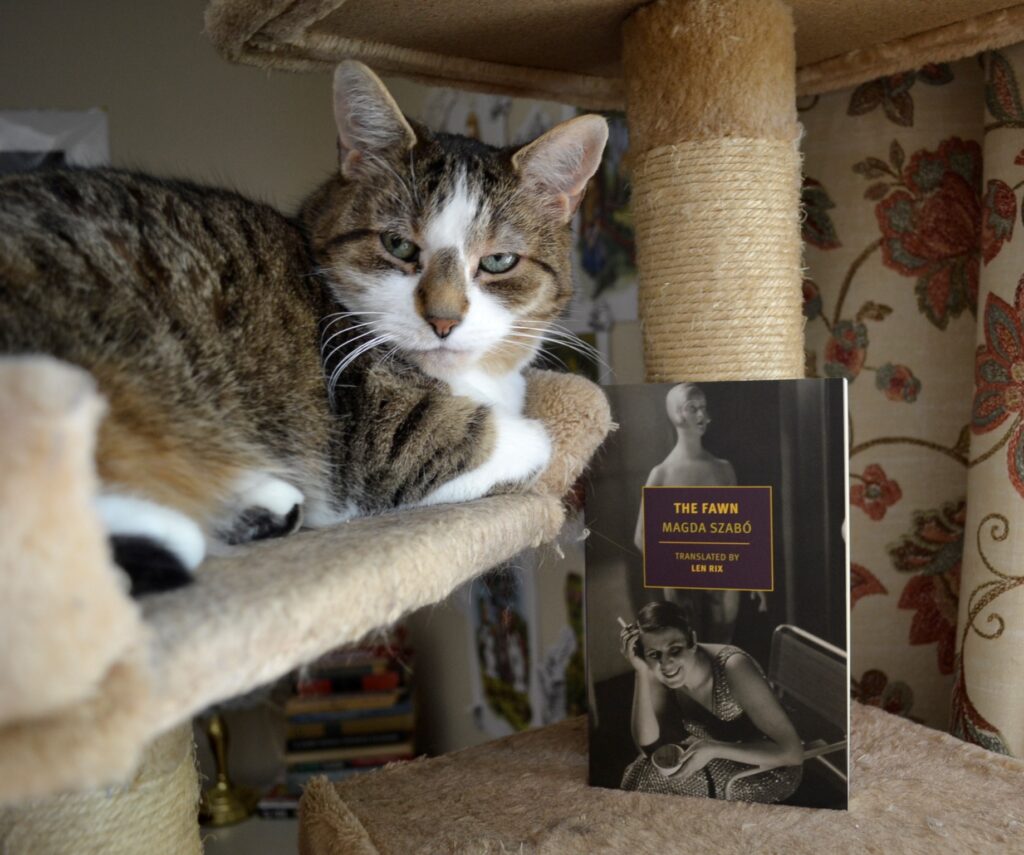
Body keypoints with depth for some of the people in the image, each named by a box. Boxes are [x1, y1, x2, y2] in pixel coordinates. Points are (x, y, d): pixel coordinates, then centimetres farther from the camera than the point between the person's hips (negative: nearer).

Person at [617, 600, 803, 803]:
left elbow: (793, 752, -31)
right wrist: (641, 672, -31)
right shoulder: (658, 674, -15)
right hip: (718, 764, 5)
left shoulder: (733, 667, -33)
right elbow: (650, 747, -22)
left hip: (768, 771, -5)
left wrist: (714, 749, -38)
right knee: (641, 772, -12)